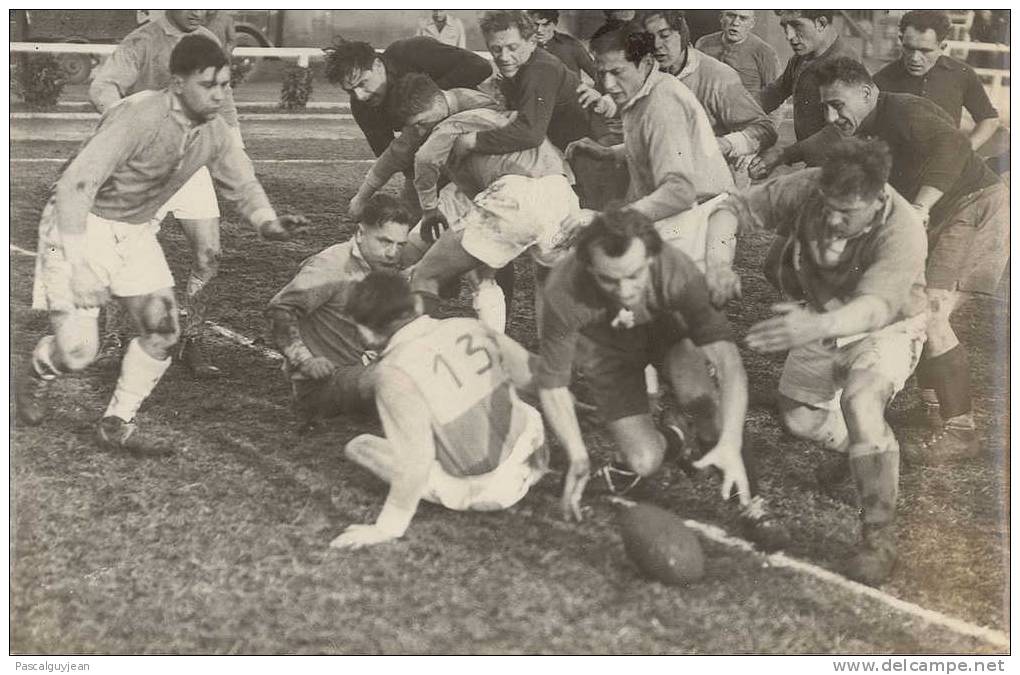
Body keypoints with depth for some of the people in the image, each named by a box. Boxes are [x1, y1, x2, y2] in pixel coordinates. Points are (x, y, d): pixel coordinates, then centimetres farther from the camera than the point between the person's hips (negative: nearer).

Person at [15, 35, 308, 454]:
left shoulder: (215, 132, -7)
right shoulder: (138, 116, -29)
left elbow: (241, 183, 8)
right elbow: (76, 184, -33)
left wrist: (266, 221, -14)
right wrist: (76, 261, -39)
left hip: (135, 231, 7)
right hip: (81, 226, -6)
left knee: (163, 329, -3)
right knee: (77, 352, -7)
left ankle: (117, 424, 15)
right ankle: (35, 378, 29)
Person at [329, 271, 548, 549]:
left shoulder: (395, 372, -21)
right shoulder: (469, 327, -5)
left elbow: (413, 460, -22)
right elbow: (531, 373, 7)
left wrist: (387, 527, -13)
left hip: (480, 492, -5)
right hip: (531, 463, 5)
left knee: (358, 446, 4)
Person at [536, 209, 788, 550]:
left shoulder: (676, 272, -40)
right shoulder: (564, 294, -39)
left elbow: (727, 360, -43)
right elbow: (552, 385, -25)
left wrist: (730, 445, -54)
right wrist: (578, 458, -36)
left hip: (665, 328, 0)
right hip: (606, 348, 1)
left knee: (699, 394, -31)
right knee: (644, 462, -10)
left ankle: (743, 498, -12)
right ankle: (668, 439, 27)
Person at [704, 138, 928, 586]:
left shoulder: (902, 232, -38)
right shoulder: (805, 189, -26)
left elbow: (875, 305, -51)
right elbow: (734, 209, -18)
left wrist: (817, 326, -70)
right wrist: (718, 260, -40)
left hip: (885, 328, -5)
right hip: (822, 321, 6)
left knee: (859, 399, -32)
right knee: (798, 418, 10)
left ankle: (880, 539, -27)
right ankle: (857, 449, 46)